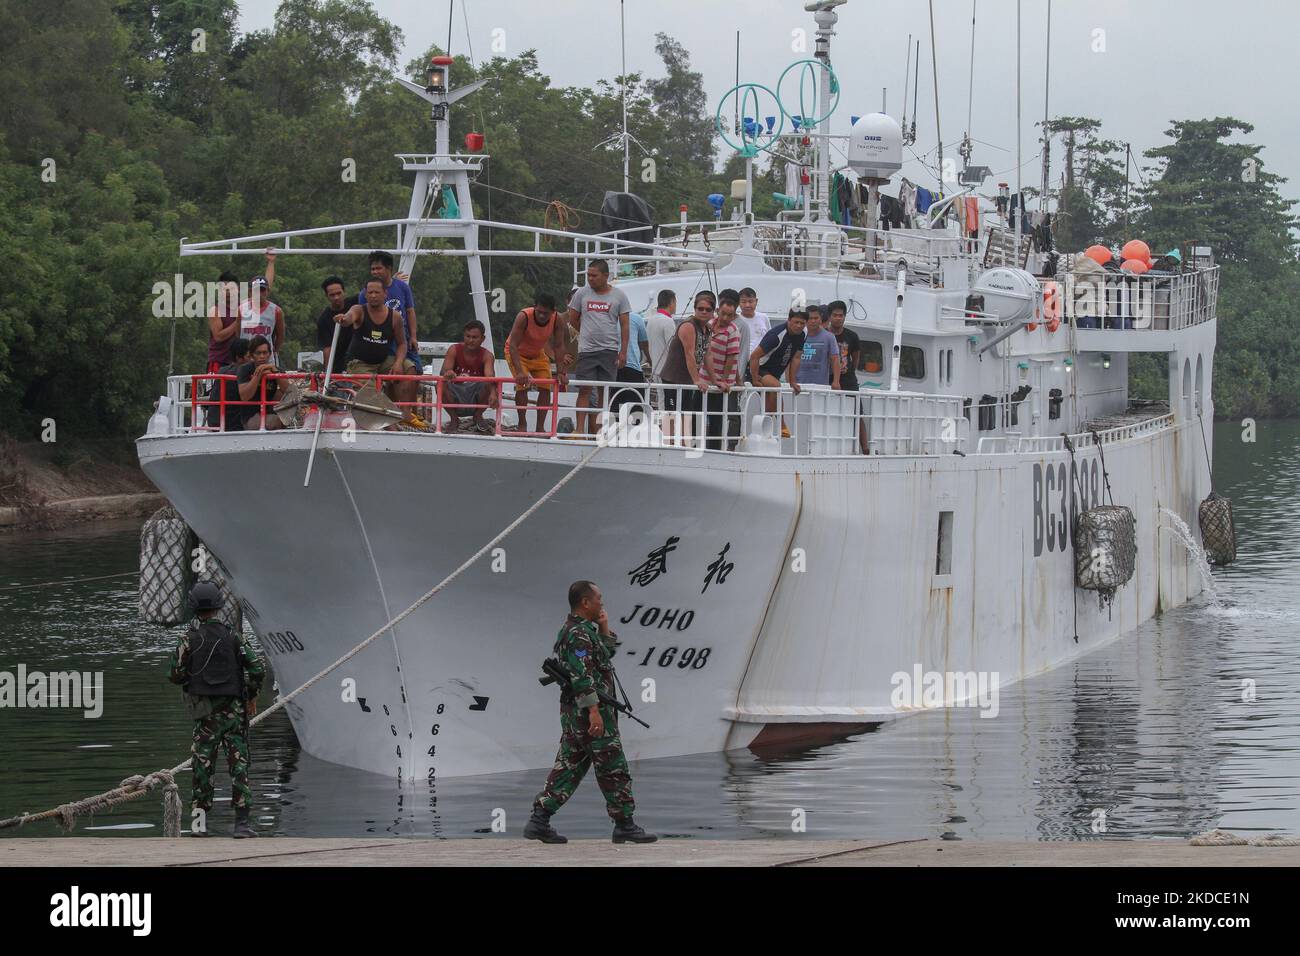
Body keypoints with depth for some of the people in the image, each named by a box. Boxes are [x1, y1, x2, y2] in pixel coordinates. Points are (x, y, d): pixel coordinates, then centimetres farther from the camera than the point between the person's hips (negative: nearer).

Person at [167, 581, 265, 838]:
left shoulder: (189, 640, -3)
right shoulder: (233, 637, -1)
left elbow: (174, 674, -4)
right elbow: (257, 668, -5)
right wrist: (252, 696, 10)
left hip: (205, 712, 0)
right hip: (234, 709, 0)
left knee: (202, 764, 10)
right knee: (239, 764, 0)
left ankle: (200, 820, 10)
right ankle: (241, 822, -6)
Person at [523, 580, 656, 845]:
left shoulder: (579, 630, 17)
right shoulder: (579, 633, -15)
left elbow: (608, 653, 30)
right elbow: (582, 674, -24)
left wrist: (604, 628, 15)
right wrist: (594, 710, -28)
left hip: (574, 714, 10)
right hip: (589, 711, -10)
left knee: (568, 768, 9)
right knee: (613, 769, -3)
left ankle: (539, 820, 3)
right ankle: (624, 825, 2)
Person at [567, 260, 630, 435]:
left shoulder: (619, 296, 3)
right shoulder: (582, 293, 5)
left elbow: (625, 325, 4)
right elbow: (573, 320, 15)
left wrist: (623, 351, -3)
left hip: (609, 350, 0)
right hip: (586, 350, 0)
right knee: (585, 390, -7)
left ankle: (595, 430, 7)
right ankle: (580, 429, -11)